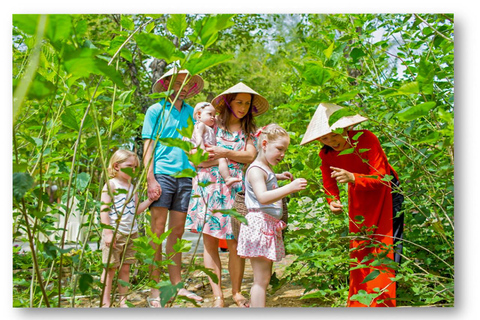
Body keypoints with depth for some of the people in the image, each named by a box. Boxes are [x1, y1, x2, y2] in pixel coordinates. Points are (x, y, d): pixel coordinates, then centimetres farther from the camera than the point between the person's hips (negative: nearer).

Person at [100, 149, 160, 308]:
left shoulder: (132, 187, 13)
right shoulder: (111, 185, -7)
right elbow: (104, 210, -11)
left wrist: (150, 200, 4)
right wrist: (108, 232, -16)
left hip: (131, 234, 6)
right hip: (114, 234, -6)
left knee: (125, 268, 10)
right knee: (110, 268, 1)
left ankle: (123, 301, 19)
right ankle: (106, 303, 10)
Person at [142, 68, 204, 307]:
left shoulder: (191, 112, 16)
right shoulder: (156, 110, 4)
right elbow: (147, 146, -1)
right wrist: (150, 179, -11)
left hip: (185, 176, 4)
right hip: (162, 174, -4)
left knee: (177, 232, 9)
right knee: (158, 231, -3)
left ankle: (176, 284, 17)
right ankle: (155, 290, 1)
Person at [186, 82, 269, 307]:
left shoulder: (249, 130, 14)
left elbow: (250, 156, -1)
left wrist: (225, 153, -12)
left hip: (235, 188, 1)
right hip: (209, 185, 0)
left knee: (235, 244, -2)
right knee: (209, 241, -3)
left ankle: (237, 293, 15)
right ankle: (218, 297, 3)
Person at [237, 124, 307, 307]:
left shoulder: (266, 169, 18)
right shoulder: (255, 169, -13)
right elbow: (262, 197, -27)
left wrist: (279, 177, 26)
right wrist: (289, 188, -33)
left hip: (271, 226, 10)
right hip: (259, 224, -10)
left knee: (263, 277, 16)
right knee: (261, 279, -9)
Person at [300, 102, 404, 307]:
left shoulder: (366, 140, -29)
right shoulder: (325, 154, -14)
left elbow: (380, 178, -33)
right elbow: (329, 185, -7)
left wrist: (353, 178, -50)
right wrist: (333, 202, -29)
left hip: (384, 193, -4)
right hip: (359, 198, 5)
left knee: (384, 248, -8)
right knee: (358, 249, 7)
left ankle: (383, 301, 1)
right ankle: (358, 302, 18)